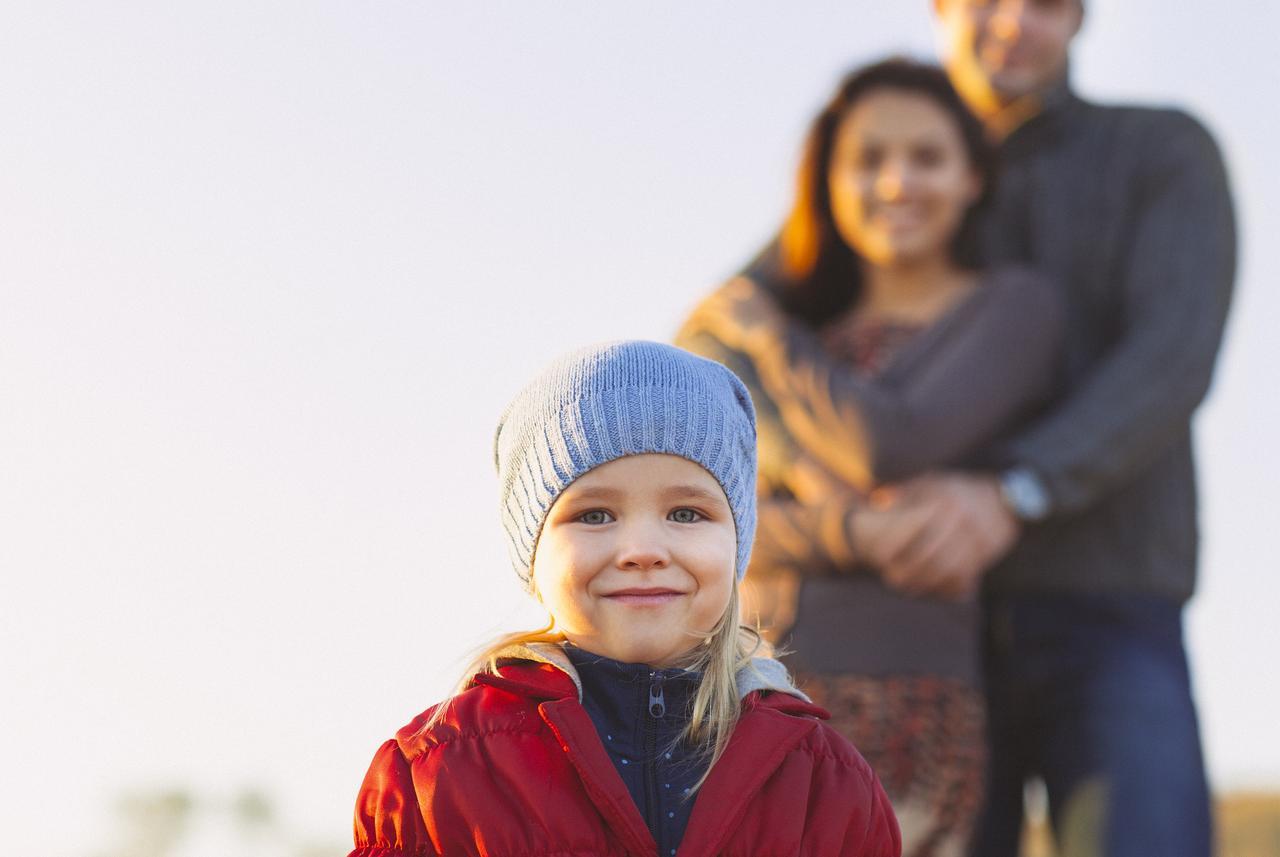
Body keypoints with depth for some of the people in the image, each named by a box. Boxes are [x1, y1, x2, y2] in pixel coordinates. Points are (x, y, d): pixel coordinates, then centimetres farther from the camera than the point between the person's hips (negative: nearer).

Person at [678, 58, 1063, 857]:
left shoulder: (1017, 306, 2)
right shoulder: (802, 320, 17)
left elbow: (894, 449, -14)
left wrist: (759, 330, 1)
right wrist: (847, 533, -16)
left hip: (904, 721, -5)